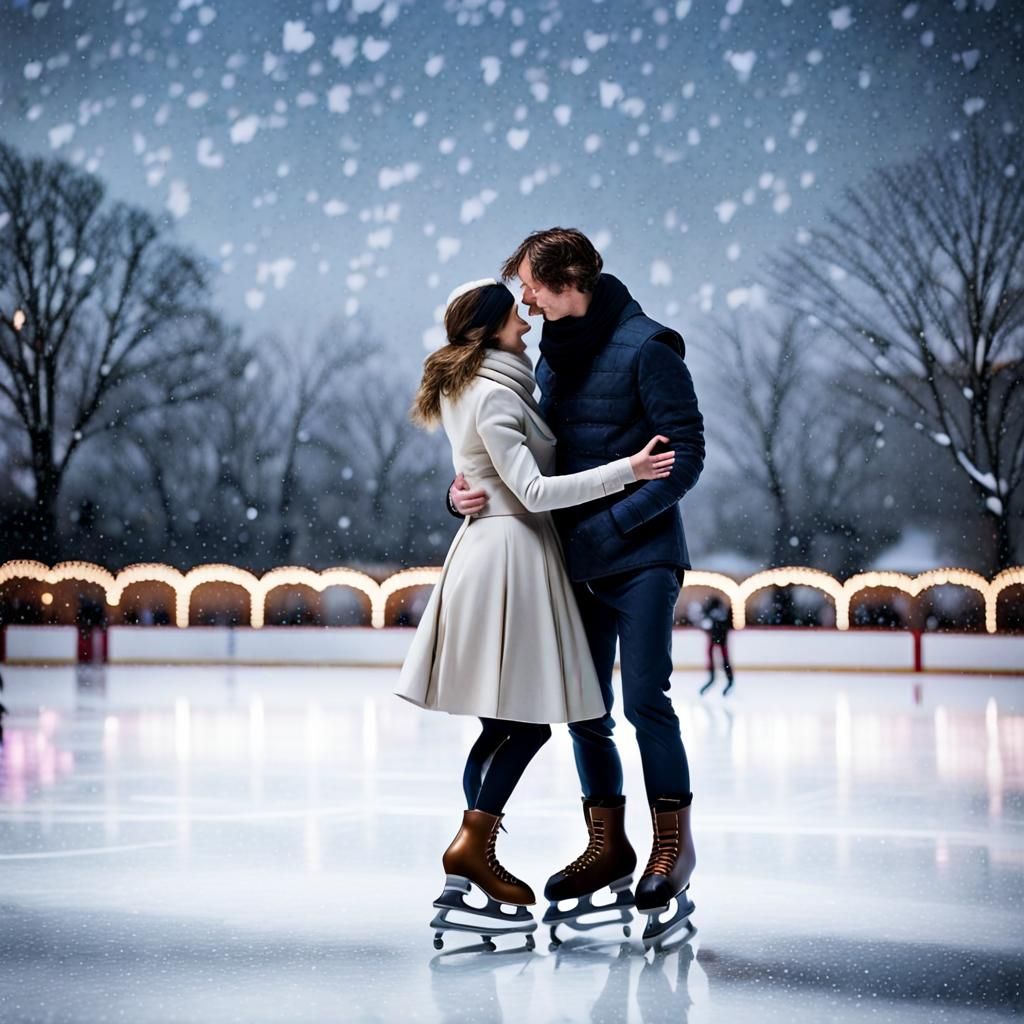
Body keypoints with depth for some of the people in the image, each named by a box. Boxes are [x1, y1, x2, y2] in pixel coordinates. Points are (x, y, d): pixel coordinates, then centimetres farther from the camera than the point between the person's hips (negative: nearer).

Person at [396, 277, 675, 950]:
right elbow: (535, 491, -19)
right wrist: (626, 470, -20)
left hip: (491, 551, 10)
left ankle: (474, 857, 12)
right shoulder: (492, 396, -14)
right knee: (527, 720, -6)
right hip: (511, 553, -10)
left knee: (508, 723, 10)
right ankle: (472, 845, -3)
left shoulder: (473, 389, 17)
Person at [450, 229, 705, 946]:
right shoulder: (553, 355, 13)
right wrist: (470, 492, -2)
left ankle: (674, 843, 6)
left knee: (645, 699, -8)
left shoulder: (646, 346, -9)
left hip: (642, 557, -7)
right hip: (578, 561, 7)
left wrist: (614, 523, -19)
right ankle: (608, 845, 20)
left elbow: (687, 454, -13)